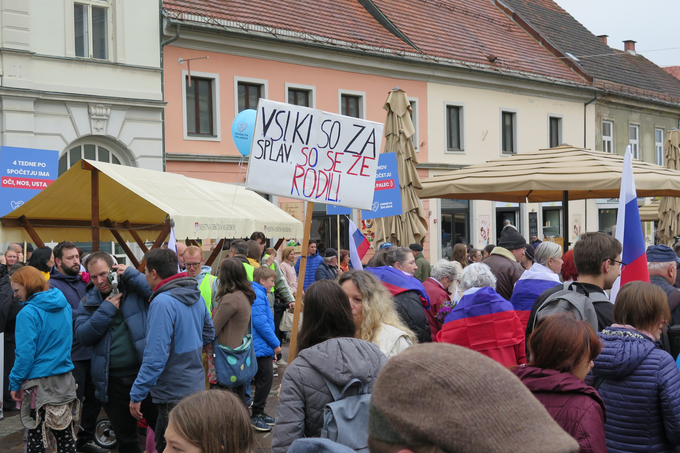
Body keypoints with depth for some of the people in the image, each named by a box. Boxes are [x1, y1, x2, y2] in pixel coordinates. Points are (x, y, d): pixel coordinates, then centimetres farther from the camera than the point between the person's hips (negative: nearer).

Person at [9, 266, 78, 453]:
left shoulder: (28, 313, -16)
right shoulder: (65, 306, 6)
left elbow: (25, 353, -17)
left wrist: (15, 383, -10)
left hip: (39, 382, -6)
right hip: (64, 379, 6)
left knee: (35, 435, 5)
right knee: (64, 433, 12)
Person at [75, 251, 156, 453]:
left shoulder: (135, 287, -2)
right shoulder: (88, 303, 7)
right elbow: (83, 337, -5)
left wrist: (131, 274, -18)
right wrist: (106, 310, -12)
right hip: (113, 381, 4)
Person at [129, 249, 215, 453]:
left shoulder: (163, 302, -23)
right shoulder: (196, 296, 3)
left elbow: (155, 357, -26)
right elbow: (208, 334, 17)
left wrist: (136, 395, -21)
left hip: (174, 394, -9)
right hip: (196, 386, 9)